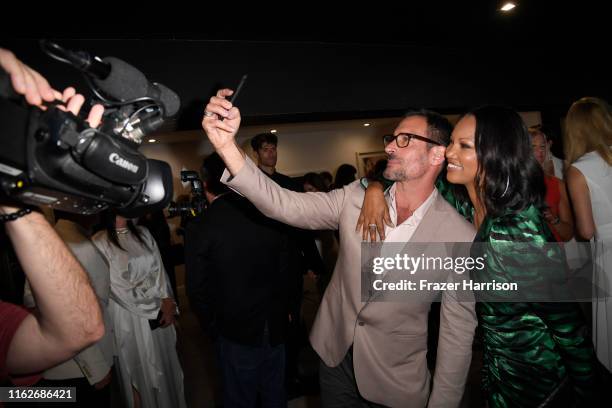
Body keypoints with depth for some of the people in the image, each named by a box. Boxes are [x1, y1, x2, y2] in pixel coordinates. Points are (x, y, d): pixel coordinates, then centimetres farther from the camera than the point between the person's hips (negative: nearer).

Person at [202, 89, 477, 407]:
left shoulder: (462, 238, -18)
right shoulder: (355, 198, -11)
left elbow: (458, 332, -13)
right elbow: (286, 205, -20)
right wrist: (227, 145, -31)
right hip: (334, 357, 3)